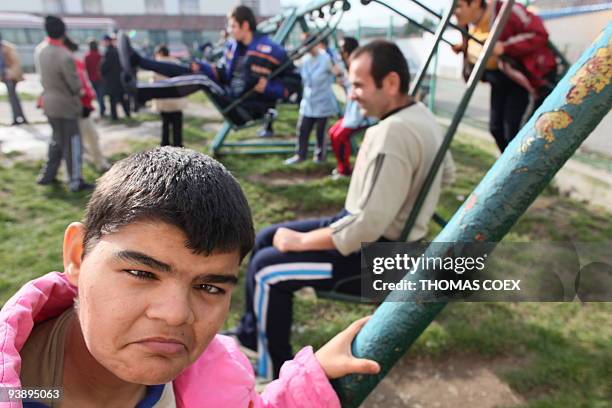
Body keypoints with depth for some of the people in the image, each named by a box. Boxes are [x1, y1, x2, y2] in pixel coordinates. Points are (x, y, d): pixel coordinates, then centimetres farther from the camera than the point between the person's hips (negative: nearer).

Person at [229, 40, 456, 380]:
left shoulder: (393, 133, -28)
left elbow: (367, 227, -30)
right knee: (265, 239, 10)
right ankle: (250, 333, 27)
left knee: (267, 268, -10)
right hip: (386, 232, 10)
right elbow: (447, 173, 20)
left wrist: (299, 242, -18)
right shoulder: (420, 114, 4)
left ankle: (274, 377, 9)